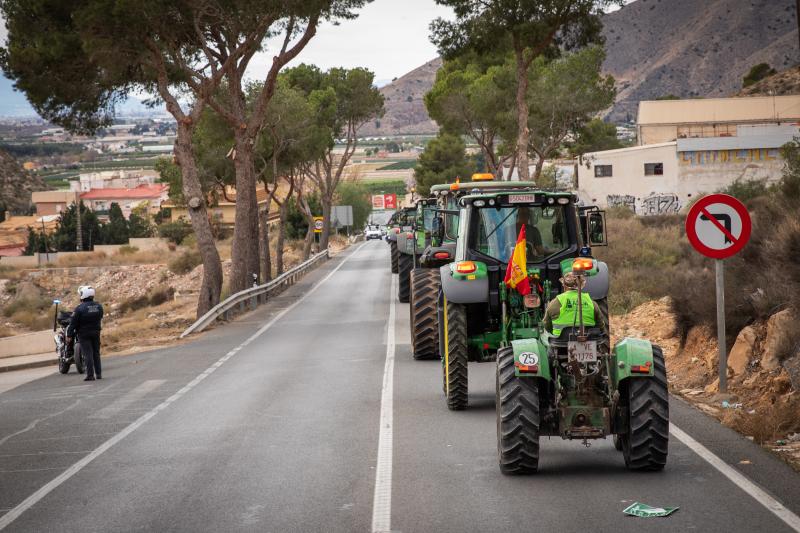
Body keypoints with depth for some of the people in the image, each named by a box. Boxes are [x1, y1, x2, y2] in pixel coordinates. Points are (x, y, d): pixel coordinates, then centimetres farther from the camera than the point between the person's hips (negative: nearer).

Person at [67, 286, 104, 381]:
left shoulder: (79, 308, -16)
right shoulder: (99, 306, 1)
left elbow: (73, 323, -13)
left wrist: (69, 334, -6)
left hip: (84, 334, -5)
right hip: (96, 333, 5)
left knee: (88, 354, -4)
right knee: (96, 353, 13)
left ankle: (90, 375, -7)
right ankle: (99, 374, 14)